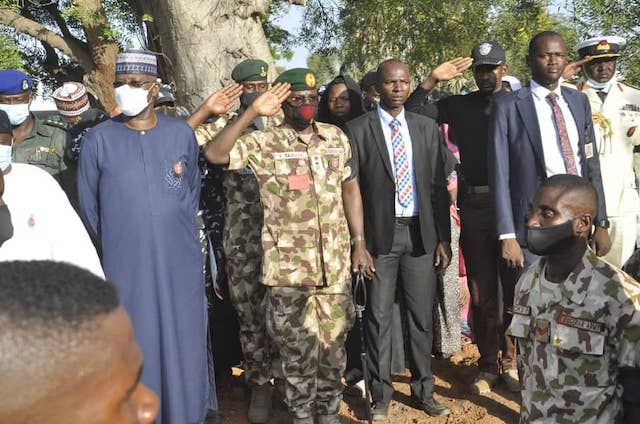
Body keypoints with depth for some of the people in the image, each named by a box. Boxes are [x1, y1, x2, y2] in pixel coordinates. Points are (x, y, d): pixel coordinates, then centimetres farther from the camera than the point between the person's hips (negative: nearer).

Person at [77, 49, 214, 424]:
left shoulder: (182, 134, 0)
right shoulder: (98, 139, -5)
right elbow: (89, 206, 6)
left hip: (181, 262, 2)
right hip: (126, 265, -1)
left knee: (184, 343, 12)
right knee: (136, 348, 7)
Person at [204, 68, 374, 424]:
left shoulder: (337, 138, 6)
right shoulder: (264, 143, -5)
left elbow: (350, 189, 11)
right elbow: (214, 154, -17)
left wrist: (360, 243, 7)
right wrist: (252, 112, -20)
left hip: (335, 262, 4)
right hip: (288, 266, -3)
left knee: (334, 343, 14)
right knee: (297, 349, 6)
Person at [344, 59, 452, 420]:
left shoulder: (428, 128, 8)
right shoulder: (358, 130, -1)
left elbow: (439, 185, 8)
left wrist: (444, 237, 4)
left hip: (421, 232, 3)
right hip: (380, 232, -3)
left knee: (422, 316, 10)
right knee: (379, 317, 4)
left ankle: (423, 390, 24)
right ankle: (382, 394, 17)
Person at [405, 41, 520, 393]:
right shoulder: (458, 106, 9)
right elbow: (409, 113, 4)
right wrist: (431, 81, -5)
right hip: (474, 206, 1)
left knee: (514, 286, 6)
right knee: (481, 291, 9)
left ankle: (511, 360, 23)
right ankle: (488, 364, 22)